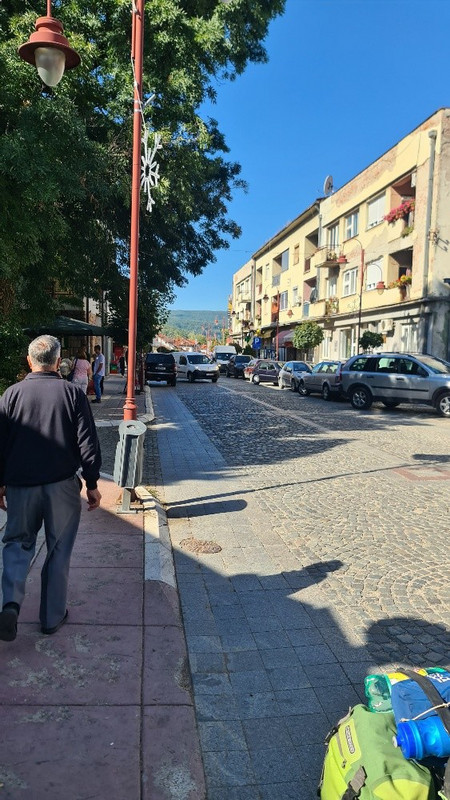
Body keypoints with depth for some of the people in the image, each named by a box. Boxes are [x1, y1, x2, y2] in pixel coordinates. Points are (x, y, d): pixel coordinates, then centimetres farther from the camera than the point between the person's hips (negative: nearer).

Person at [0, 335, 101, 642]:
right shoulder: (73, 393, -6)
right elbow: (87, 442, -7)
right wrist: (92, 483, 2)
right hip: (62, 485, -1)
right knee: (59, 550, 12)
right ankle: (53, 616, 21)